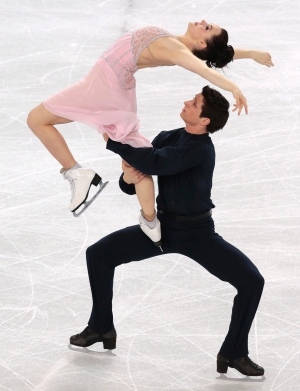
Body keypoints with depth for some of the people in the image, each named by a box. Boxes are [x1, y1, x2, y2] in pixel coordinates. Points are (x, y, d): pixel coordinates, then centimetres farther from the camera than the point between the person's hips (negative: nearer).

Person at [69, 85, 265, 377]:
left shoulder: (201, 150, -26)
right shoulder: (166, 139, -4)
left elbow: (154, 163, -41)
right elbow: (132, 186, 3)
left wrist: (112, 139, -36)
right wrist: (128, 177, -22)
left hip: (198, 232, -6)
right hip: (163, 225, 6)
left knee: (252, 281, -22)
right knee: (98, 254, -1)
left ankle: (234, 353, -5)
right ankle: (101, 328, 16)